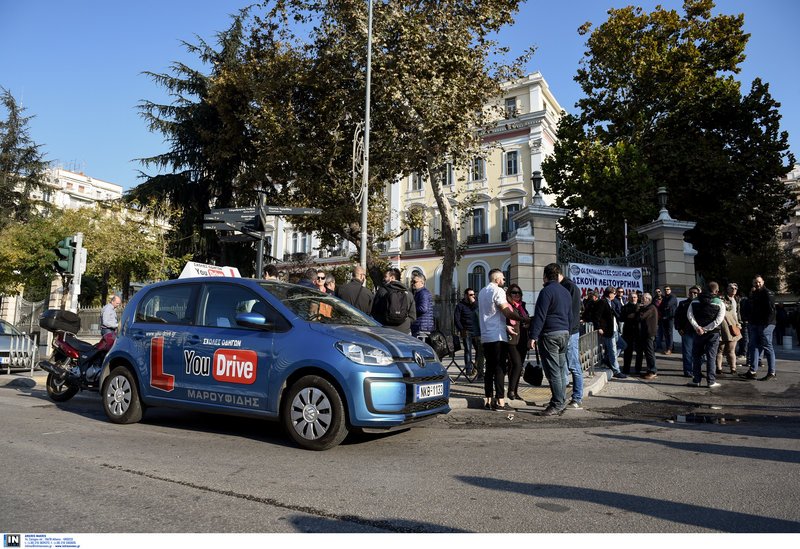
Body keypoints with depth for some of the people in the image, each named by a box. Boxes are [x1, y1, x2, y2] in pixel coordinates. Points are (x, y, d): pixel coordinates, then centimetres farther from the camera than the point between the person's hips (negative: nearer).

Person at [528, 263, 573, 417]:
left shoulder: (547, 291, -11)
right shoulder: (566, 291, 16)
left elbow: (539, 316, -17)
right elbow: (570, 316, 21)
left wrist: (533, 336, -17)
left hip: (550, 334, -9)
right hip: (564, 333, 9)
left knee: (552, 371, -5)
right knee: (561, 370, 12)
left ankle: (557, 405, -3)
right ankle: (561, 401, 17)